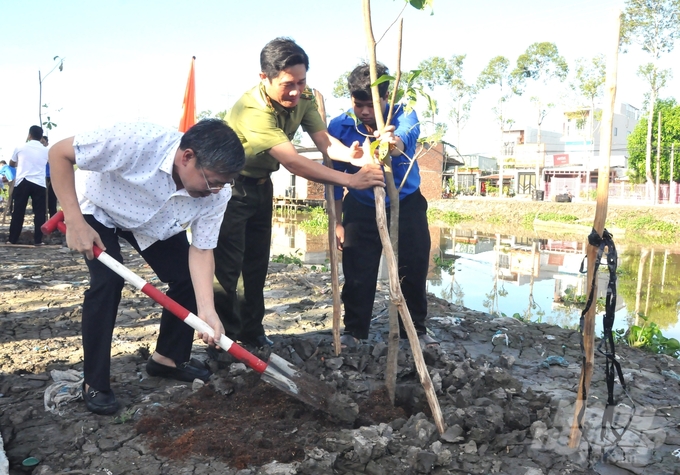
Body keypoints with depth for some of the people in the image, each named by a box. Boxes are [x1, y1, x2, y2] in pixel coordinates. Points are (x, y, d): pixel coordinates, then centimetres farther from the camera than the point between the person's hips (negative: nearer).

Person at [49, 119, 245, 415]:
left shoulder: (217, 193, -29)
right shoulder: (137, 141, -43)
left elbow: (201, 250, -21)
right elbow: (59, 153, -31)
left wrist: (207, 309, -33)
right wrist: (74, 221, -34)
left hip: (156, 222, 4)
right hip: (98, 208, -4)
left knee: (189, 278, -5)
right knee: (109, 281, -21)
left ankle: (169, 358, 17)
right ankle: (94, 383, -4)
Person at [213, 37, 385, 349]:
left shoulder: (302, 98, -10)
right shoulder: (252, 110, -34)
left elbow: (324, 141, -19)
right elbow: (293, 162, -41)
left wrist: (351, 155, -41)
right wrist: (350, 180, -45)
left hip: (260, 185, 8)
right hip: (230, 186, -7)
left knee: (257, 263, 12)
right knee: (227, 267, -9)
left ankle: (251, 333, 25)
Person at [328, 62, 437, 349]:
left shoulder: (403, 115, -18)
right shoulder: (339, 127, -14)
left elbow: (406, 137, -43)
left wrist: (394, 142, -68)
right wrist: (337, 222, -5)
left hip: (406, 204, 0)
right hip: (361, 207, 1)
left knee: (414, 269, 5)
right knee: (357, 274, 0)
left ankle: (415, 329, 23)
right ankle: (354, 331, 18)